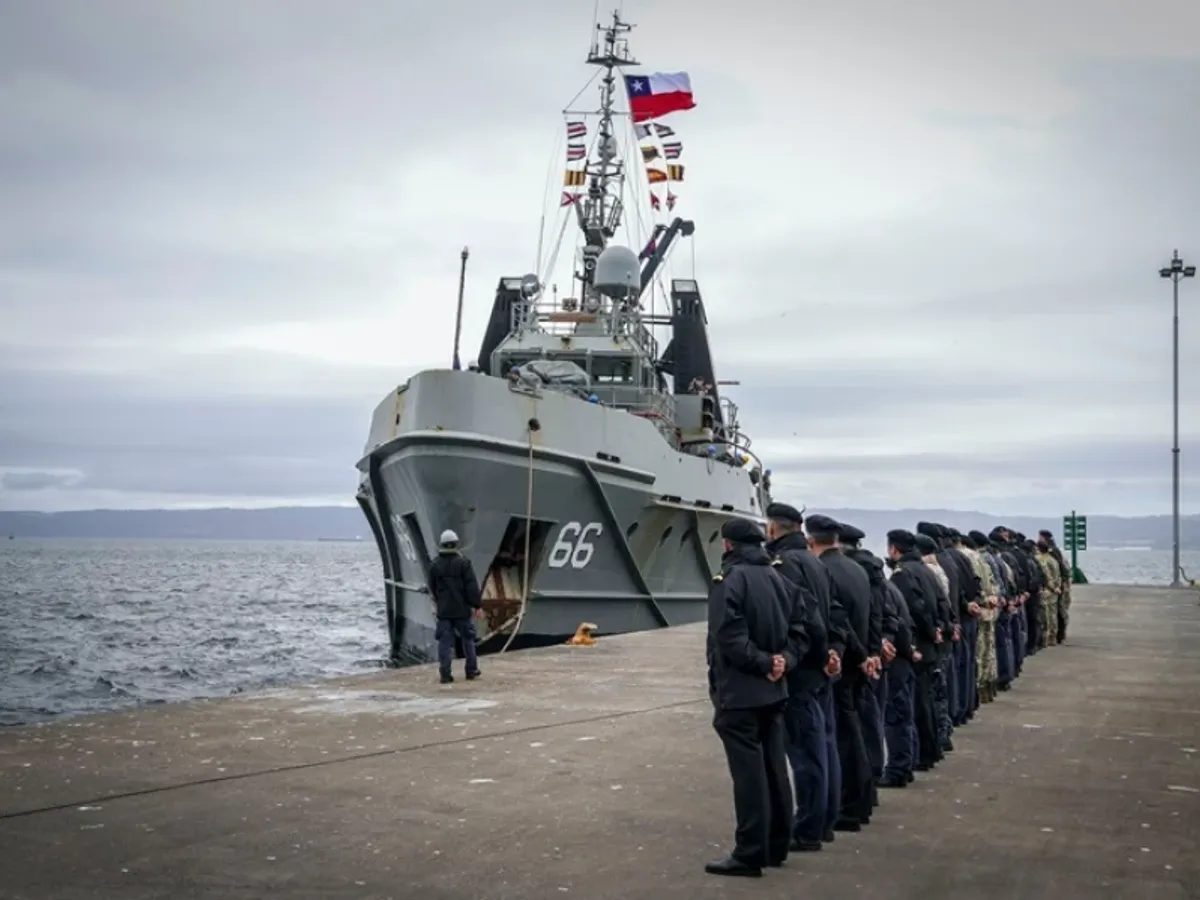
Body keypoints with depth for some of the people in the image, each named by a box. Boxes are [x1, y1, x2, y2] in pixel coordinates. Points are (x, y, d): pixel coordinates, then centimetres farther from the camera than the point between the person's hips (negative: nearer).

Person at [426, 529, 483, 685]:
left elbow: (432, 589, 13)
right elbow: (472, 587, -10)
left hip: (443, 610, 2)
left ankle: (445, 673, -3)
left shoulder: (435, 565, 2)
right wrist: (477, 604, -4)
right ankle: (471, 670, 18)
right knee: (467, 639, 11)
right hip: (462, 609, -2)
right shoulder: (463, 562, -8)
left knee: (445, 641, 2)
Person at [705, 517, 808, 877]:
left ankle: (750, 854, -1)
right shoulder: (778, 578, 11)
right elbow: (798, 630, 10)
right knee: (773, 768, 14)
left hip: (739, 693, -8)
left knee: (748, 773, -5)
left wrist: (764, 663, -14)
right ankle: (776, 845, 22)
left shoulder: (729, 579, -13)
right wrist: (783, 661, -4)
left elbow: (729, 638, -22)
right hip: (772, 690, 8)